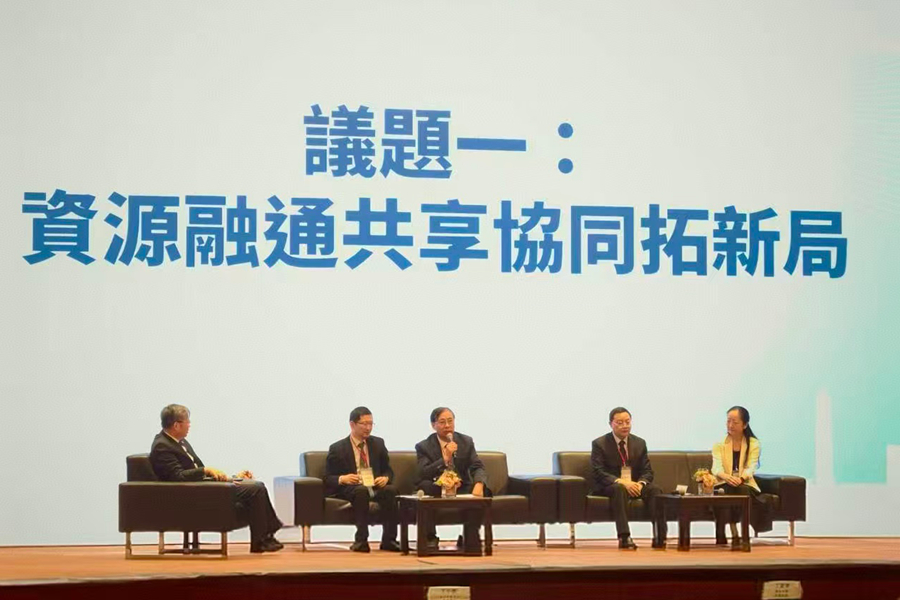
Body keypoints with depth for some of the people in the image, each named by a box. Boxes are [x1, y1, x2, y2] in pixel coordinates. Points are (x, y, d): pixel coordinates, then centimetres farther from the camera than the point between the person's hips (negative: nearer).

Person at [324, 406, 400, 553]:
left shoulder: (378, 443, 14)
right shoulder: (337, 449, 3)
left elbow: (388, 470, 18)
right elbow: (328, 479, 1)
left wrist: (385, 478, -7)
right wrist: (342, 479, -21)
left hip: (376, 487, 3)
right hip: (349, 490, -3)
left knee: (390, 490, -31)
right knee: (361, 491, -39)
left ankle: (388, 540, -30)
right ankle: (361, 540, -36)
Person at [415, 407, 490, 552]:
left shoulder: (466, 442, 6)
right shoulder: (424, 447, -2)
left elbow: (478, 468, -4)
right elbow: (423, 474, -17)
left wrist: (479, 484, -27)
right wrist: (445, 458, -26)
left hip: (462, 490, 2)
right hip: (437, 492, -2)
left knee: (481, 491, -28)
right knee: (425, 486, -34)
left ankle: (469, 539, -13)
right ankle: (430, 538, -22)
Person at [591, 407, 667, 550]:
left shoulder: (640, 443, 12)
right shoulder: (599, 444, -1)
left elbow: (647, 471, 8)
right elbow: (599, 472, -12)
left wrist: (641, 483, -17)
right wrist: (621, 482, -27)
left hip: (635, 485, 4)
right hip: (609, 487, -4)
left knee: (655, 489, -27)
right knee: (619, 488, -39)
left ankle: (659, 538, -35)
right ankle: (624, 538, -47)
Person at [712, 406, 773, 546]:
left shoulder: (753, 444, 5)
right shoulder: (719, 444, 6)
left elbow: (751, 467, -11)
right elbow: (717, 467, -12)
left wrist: (740, 478, -35)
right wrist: (727, 477, -37)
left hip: (744, 485, 0)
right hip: (724, 485, 0)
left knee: (744, 491, -35)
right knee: (724, 491, -35)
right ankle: (721, 535, -37)